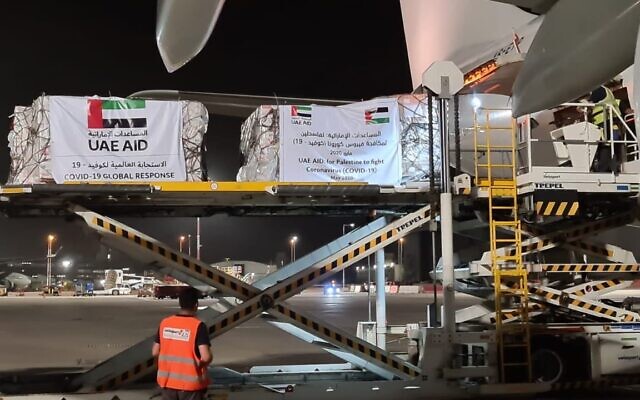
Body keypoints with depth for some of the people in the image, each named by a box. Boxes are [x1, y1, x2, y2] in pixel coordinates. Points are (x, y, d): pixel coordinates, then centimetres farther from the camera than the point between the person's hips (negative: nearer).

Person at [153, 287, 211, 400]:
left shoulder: (165, 323, -1)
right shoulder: (198, 326, -16)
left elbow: (155, 352, 5)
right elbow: (206, 357, -23)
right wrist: (201, 363, -1)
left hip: (168, 381, 5)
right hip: (190, 383, -5)